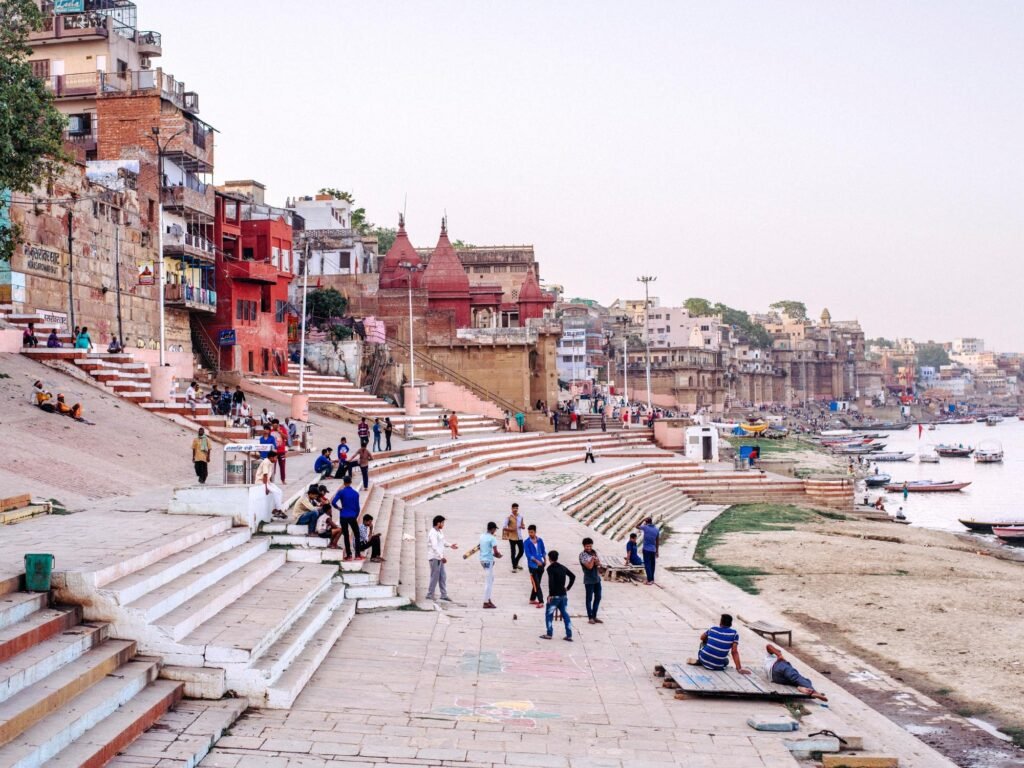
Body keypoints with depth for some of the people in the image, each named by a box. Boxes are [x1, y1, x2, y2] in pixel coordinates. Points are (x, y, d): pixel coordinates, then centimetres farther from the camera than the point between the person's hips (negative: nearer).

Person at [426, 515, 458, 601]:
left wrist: (450, 546, 15)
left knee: (443, 577, 11)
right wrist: (442, 557, -32)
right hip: (434, 558, -9)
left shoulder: (440, 532, 11)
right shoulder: (433, 533, -18)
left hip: (439, 558, 9)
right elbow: (434, 547, -27)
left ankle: (444, 595, 16)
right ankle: (429, 595, 6)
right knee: (435, 577, -3)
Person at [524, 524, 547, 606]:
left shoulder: (540, 540, 4)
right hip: (533, 565, -5)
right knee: (536, 584, -8)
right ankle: (541, 601, -9)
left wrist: (545, 560, 4)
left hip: (540, 565, 5)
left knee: (537, 584, 12)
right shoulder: (526, 542, -9)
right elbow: (528, 554, -15)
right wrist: (536, 561, -24)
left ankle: (532, 599, 24)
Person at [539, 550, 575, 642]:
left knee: (549, 614, 7)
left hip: (554, 596, -6)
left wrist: (550, 594, -18)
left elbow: (551, 581, -23)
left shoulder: (550, 568, -11)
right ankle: (569, 635, 6)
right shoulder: (563, 567, 10)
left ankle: (549, 633, 7)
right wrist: (568, 587, 16)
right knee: (565, 614, 9)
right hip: (564, 595, 6)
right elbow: (573, 576, 16)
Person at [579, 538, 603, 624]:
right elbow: (589, 566, -18)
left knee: (598, 597, 10)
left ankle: (594, 616, 19)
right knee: (589, 598, 0)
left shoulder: (595, 552, 7)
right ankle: (590, 618, 5)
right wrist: (593, 559, -22)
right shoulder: (582, 555, -11)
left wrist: (597, 562, -16)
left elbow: (599, 563, 4)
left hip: (597, 578, 6)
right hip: (589, 580, -6)